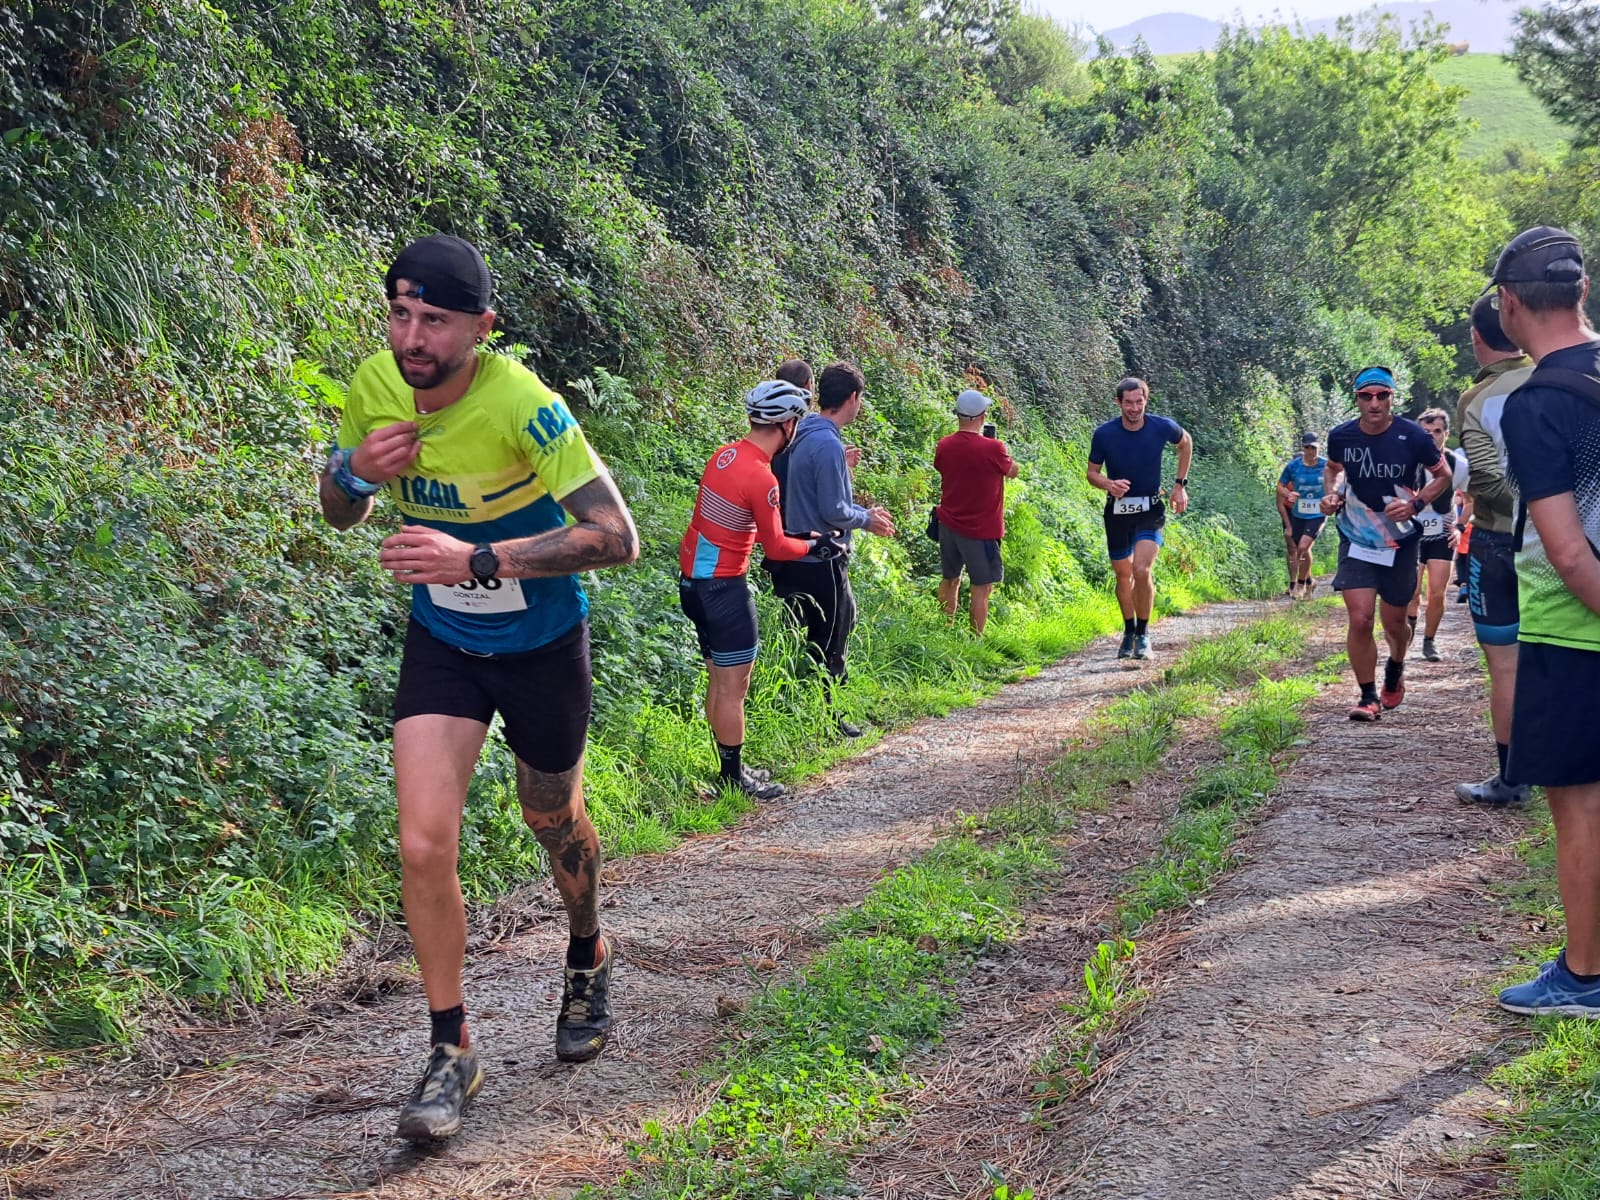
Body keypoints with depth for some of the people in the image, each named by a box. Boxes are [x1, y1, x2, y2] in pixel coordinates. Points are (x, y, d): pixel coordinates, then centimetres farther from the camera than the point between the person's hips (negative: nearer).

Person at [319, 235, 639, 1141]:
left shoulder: (523, 404, -28)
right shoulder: (374, 386, -12)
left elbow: (618, 537, -31)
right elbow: (340, 515, 3)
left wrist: (478, 559, -38)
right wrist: (355, 473, -21)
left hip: (542, 645, -3)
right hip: (442, 642, 3)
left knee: (554, 821, 19)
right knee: (424, 845, -11)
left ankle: (589, 961, 50)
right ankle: (452, 1050, 4)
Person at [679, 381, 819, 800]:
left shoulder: (725, 454, 4)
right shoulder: (762, 478, -22)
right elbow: (775, 547, -14)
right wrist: (811, 543, 5)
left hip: (692, 577, 9)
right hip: (723, 586, -9)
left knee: (719, 679, 17)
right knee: (734, 685, 0)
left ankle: (729, 767, 26)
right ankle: (733, 779, 8)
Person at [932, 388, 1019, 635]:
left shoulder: (944, 446, -5)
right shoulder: (993, 449, -19)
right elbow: (1012, 472, -1)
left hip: (949, 524, 6)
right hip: (981, 530, -6)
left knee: (949, 580, 20)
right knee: (981, 587, 2)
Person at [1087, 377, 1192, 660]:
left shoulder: (1162, 427, -11)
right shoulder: (1104, 434, -12)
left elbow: (1186, 442, 11)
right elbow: (1092, 472, 0)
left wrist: (1180, 484, 7)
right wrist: (1109, 485, -22)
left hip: (1150, 511, -1)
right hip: (1118, 512, 1)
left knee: (1141, 570, -20)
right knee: (1124, 576, 11)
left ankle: (1143, 633, -3)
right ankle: (1129, 631, 34)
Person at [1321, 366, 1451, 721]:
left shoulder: (1412, 436, -14)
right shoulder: (1341, 436, -7)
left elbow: (1443, 475, 1)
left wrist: (1416, 504, -16)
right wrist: (1331, 493, -6)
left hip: (1401, 542, 0)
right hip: (1356, 541, 1)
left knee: (1394, 624, 11)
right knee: (1360, 619, -14)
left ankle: (1395, 669, 45)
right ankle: (1368, 697, 1)